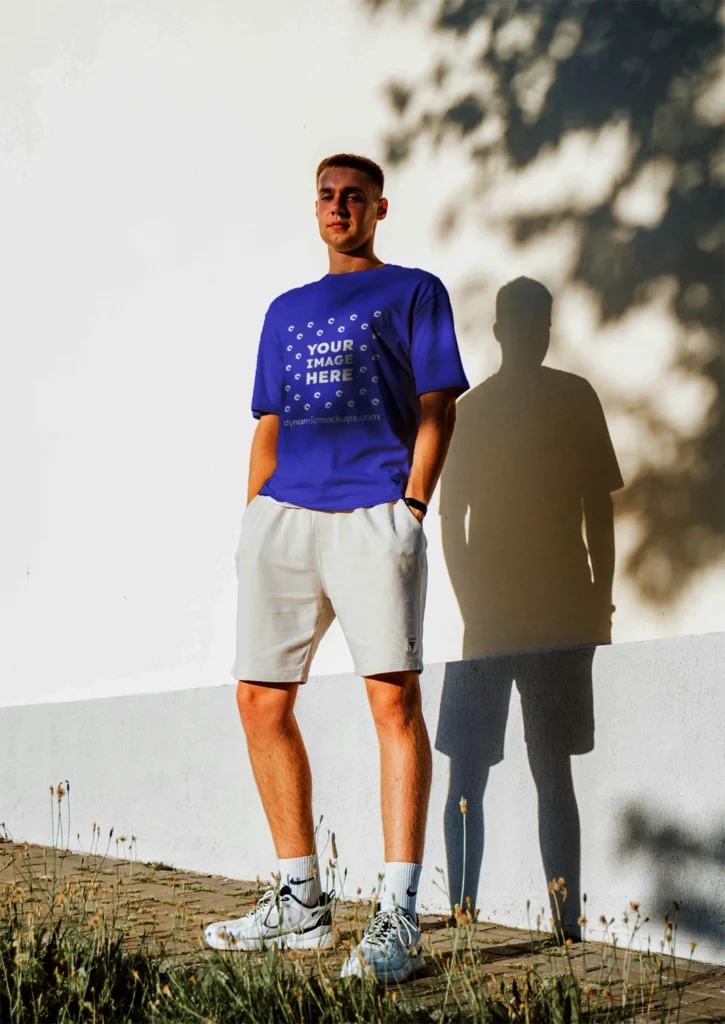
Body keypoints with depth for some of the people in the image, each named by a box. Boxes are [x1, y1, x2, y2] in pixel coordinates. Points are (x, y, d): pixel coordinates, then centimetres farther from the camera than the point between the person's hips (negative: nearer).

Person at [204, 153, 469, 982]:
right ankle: (300, 903, 14)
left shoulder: (412, 291, 11)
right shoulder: (286, 310, 25)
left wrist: (410, 509, -10)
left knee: (393, 696, -15)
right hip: (283, 512, 6)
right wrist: (255, 522, 12)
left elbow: (436, 409, 3)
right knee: (261, 700, 3)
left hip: (373, 513, -5)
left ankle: (398, 918, -13)